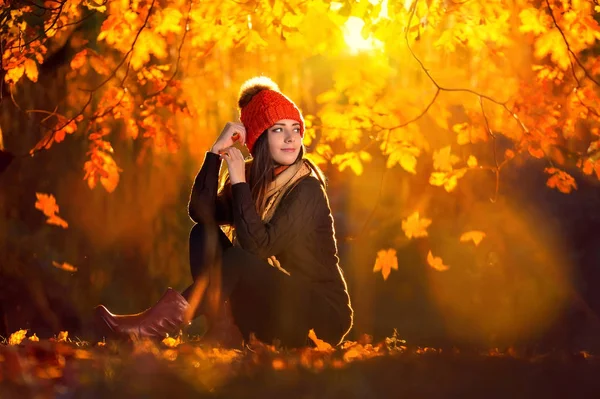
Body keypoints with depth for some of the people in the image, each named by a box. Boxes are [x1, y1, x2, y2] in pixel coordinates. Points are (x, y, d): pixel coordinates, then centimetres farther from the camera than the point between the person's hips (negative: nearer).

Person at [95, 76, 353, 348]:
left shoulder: (307, 189, -16)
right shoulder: (255, 177, 3)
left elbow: (259, 245, -27)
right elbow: (201, 212, -11)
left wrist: (239, 183, -23)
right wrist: (216, 152, -17)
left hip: (322, 317, -7)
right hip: (275, 306, 7)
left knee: (240, 261, -30)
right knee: (205, 233, -6)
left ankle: (160, 325, -26)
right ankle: (223, 331, -21)